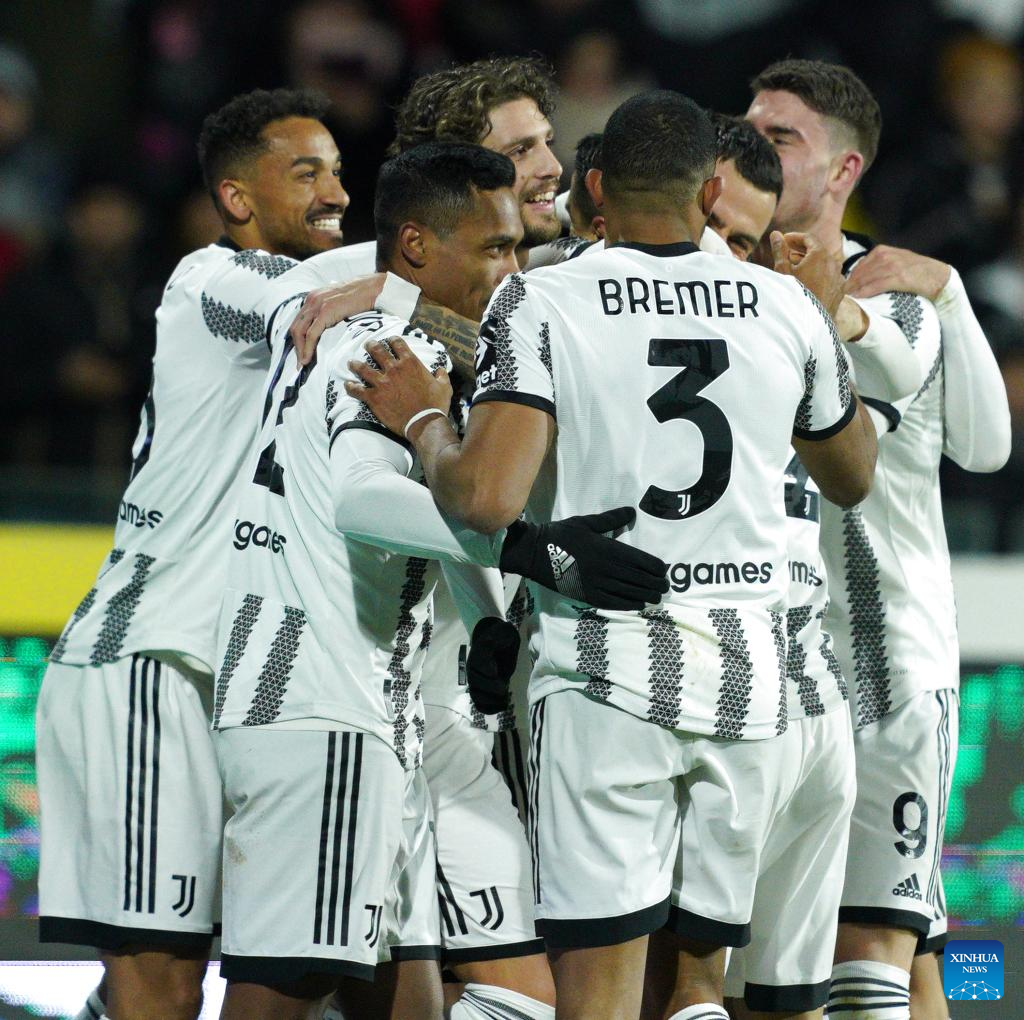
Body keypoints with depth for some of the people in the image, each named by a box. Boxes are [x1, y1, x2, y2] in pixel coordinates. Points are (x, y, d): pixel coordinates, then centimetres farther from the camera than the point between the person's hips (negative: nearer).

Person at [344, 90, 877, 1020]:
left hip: (607, 672, -4)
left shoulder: (541, 301, -5)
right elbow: (852, 479, 24)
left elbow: (487, 498, -17)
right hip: (750, 678, 4)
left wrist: (421, 420, 3)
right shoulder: (789, 306, 6)